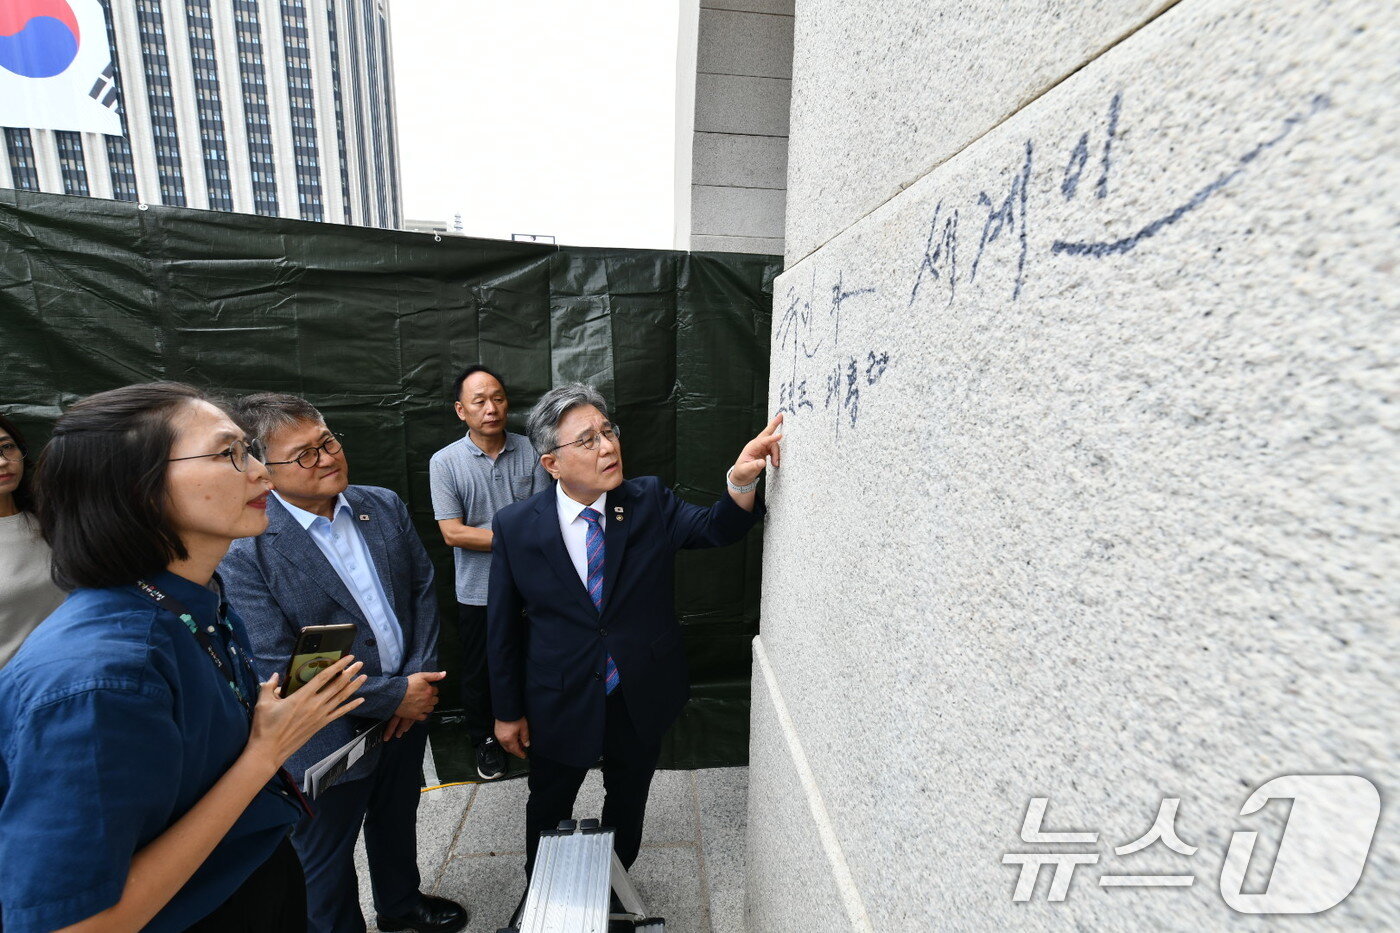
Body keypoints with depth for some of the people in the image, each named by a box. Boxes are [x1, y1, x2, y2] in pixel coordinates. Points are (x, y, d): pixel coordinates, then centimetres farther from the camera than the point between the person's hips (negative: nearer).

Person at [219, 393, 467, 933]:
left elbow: (423, 589, 0)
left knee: (397, 819, 30)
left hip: (410, 707, 5)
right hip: (331, 737, -5)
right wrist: (394, 697, -19)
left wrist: (420, 675, -11)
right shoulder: (245, 550, -22)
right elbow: (276, 667, -23)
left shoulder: (385, 506, -6)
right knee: (326, 857, 22)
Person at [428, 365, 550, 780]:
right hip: (478, 592, -1)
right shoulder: (445, 462, -9)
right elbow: (453, 533, -14)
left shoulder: (531, 452, -6)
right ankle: (485, 740, 42)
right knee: (479, 672, 17)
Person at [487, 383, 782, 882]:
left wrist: (741, 482, -41)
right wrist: (507, 711, -1)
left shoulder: (650, 500, -11)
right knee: (549, 809, 24)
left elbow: (714, 529, -20)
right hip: (560, 702, -1)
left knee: (628, 803, 25)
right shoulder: (515, 525, -14)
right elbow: (502, 625, -7)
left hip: (642, 696, 1)